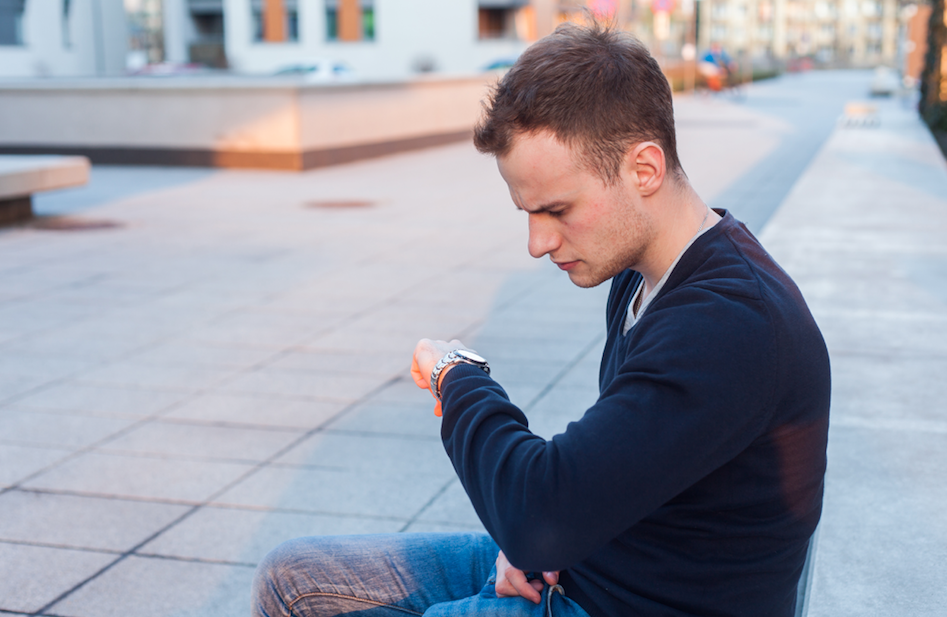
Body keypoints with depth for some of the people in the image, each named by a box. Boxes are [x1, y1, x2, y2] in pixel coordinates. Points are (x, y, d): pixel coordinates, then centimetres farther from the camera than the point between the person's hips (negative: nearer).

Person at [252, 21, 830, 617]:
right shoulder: (640, 275, 3)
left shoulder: (733, 325, -29)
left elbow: (541, 522, -33)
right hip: (572, 566, 9)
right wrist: (527, 532, -3)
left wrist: (458, 377, -17)